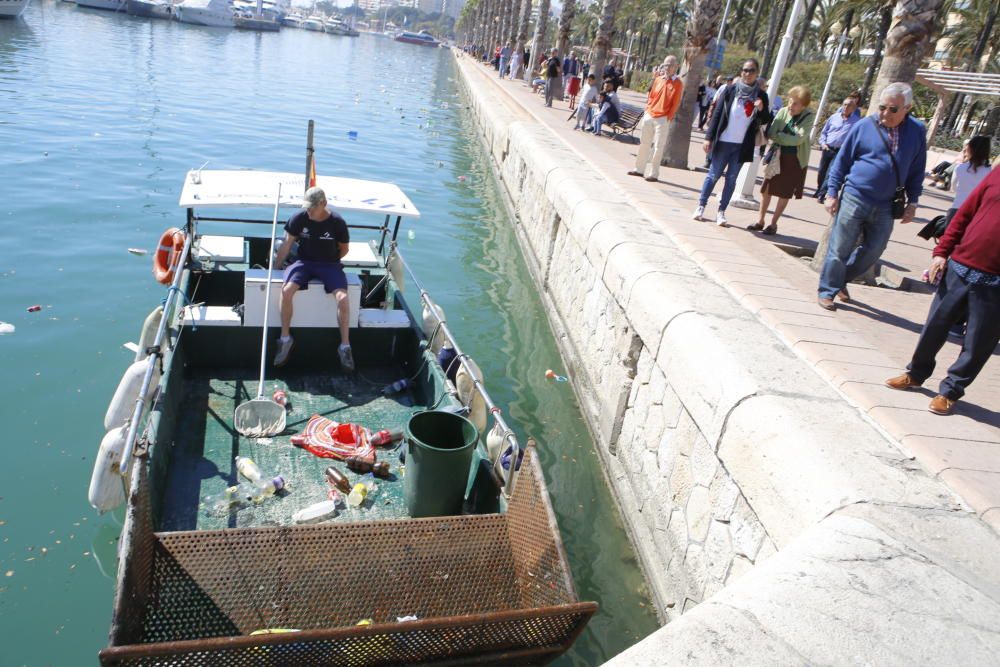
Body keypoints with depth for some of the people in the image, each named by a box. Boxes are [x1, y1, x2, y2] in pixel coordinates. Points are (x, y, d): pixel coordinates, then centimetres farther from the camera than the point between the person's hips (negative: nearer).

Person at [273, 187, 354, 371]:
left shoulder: (337, 222, -10)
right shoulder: (299, 218, -6)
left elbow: (344, 249, 5)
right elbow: (286, 245, 4)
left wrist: (329, 260, 1)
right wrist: (275, 268, 5)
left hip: (329, 264, -1)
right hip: (304, 261, 1)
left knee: (343, 298, -27)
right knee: (287, 290, -27)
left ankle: (345, 346, -12)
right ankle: (285, 338, -10)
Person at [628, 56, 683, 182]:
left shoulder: (678, 84, -5)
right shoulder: (658, 79, 9)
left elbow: (675, 104, -7)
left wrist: (668, 118, -12)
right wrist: (647, 109, 6)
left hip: (662, 119, -5)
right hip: (649, 115, 5)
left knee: (658, 147, -5)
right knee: (644, 143, 11)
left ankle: (653, 174, -1)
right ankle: (639, 169, 22)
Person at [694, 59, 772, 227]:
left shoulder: (760, 95, 4)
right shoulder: (731, 90, 0)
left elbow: (765, 121, 8)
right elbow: (717, 114, 0)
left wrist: (761, 110, -14)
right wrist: (709, 137, -5)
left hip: (742, 145, 1)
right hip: (723, 142, -1)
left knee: (731, 179, 6)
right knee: (713, 175, 4)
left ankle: (721, 212, 12)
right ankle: (701, 206, 14)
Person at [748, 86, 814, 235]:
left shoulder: (808, 117, -13)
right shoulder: (782, 112, -5)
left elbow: (798, 139, -21)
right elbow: (771, 133, -11)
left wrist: (778, 136, -15)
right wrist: (787, 138, -26)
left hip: (796, 159, -3)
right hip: (778, 155, 3)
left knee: (785, 193, 5)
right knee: (767, 188, 7)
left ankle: (773, 224, 15)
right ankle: (760, 220, 19)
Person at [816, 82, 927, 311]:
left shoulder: (917, 131, 4)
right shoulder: (864, 126, -3)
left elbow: (917, 170, 11)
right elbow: (841, 161, 3)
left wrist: (912, 202, 8)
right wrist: (832, 193, -1)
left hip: (886, 207, 3)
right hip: (854, 199, -3)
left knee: (872, 252, 10)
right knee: (839, 250, 1)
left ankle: (841, 280, 30)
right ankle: (827, 291, 13)